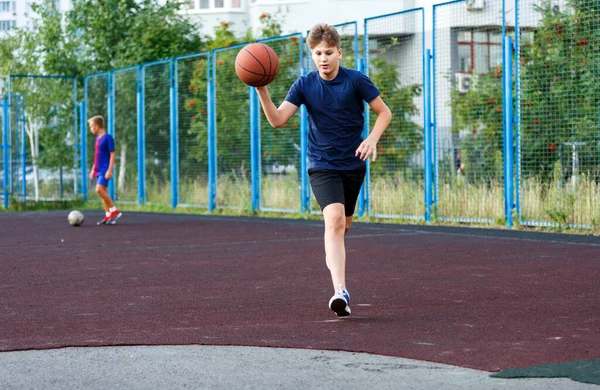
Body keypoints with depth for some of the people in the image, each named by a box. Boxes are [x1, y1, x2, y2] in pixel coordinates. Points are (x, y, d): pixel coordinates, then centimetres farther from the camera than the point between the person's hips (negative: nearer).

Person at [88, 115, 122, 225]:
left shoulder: (108, 138, -10)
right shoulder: (97, 138, 15)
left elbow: (113, 154, -14)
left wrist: (110, 170, -19)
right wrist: (93, 169, 22)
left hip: (105, 170, -9)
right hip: (98, 170, 9)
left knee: (99, 190, -20)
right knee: (103, 192, 6)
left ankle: (114, 211, -12)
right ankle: (108, 215, 9)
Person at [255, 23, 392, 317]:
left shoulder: (356, 81, -7)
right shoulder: (305, 85, -4)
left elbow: (384, 112, 2)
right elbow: (277, 119, -11)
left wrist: (372, 139, -15)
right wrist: (262, 90, -26)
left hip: (353, 163, 2)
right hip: (321, 164, -2)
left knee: (343, 225, 15)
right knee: (334, 219, -23)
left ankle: (332, 258, 51)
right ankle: (340, 291, -31)